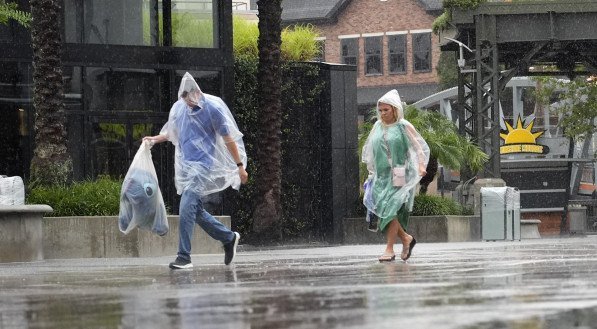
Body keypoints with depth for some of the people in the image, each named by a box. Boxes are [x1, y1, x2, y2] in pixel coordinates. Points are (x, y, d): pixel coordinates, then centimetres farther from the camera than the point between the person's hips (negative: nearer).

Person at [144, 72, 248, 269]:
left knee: (187, 207, -18)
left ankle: (184, 257, -17)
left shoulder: (213, 108, -9)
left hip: (203, 164, -7)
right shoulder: (179, 108, 7)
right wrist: (155, 139, 4)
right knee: (195, 210, 9)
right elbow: (172, 133, 23)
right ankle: (228, 238, 27)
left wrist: (240, 166, -5)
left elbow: (228, 138, -6)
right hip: (186, 165, 7)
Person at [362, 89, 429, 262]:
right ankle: (406, 238, 17)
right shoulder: (377, 126, 12)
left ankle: (389, 248, -11)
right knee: (380, 209, -1)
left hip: (398, 175, -6)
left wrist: (421, 165, -17)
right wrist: (371, 171, 16)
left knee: (391, 209, -13)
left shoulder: (404, 126, -2)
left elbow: (419, 147, -3)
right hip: (381, 175, 6)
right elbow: (369, 150, 21)